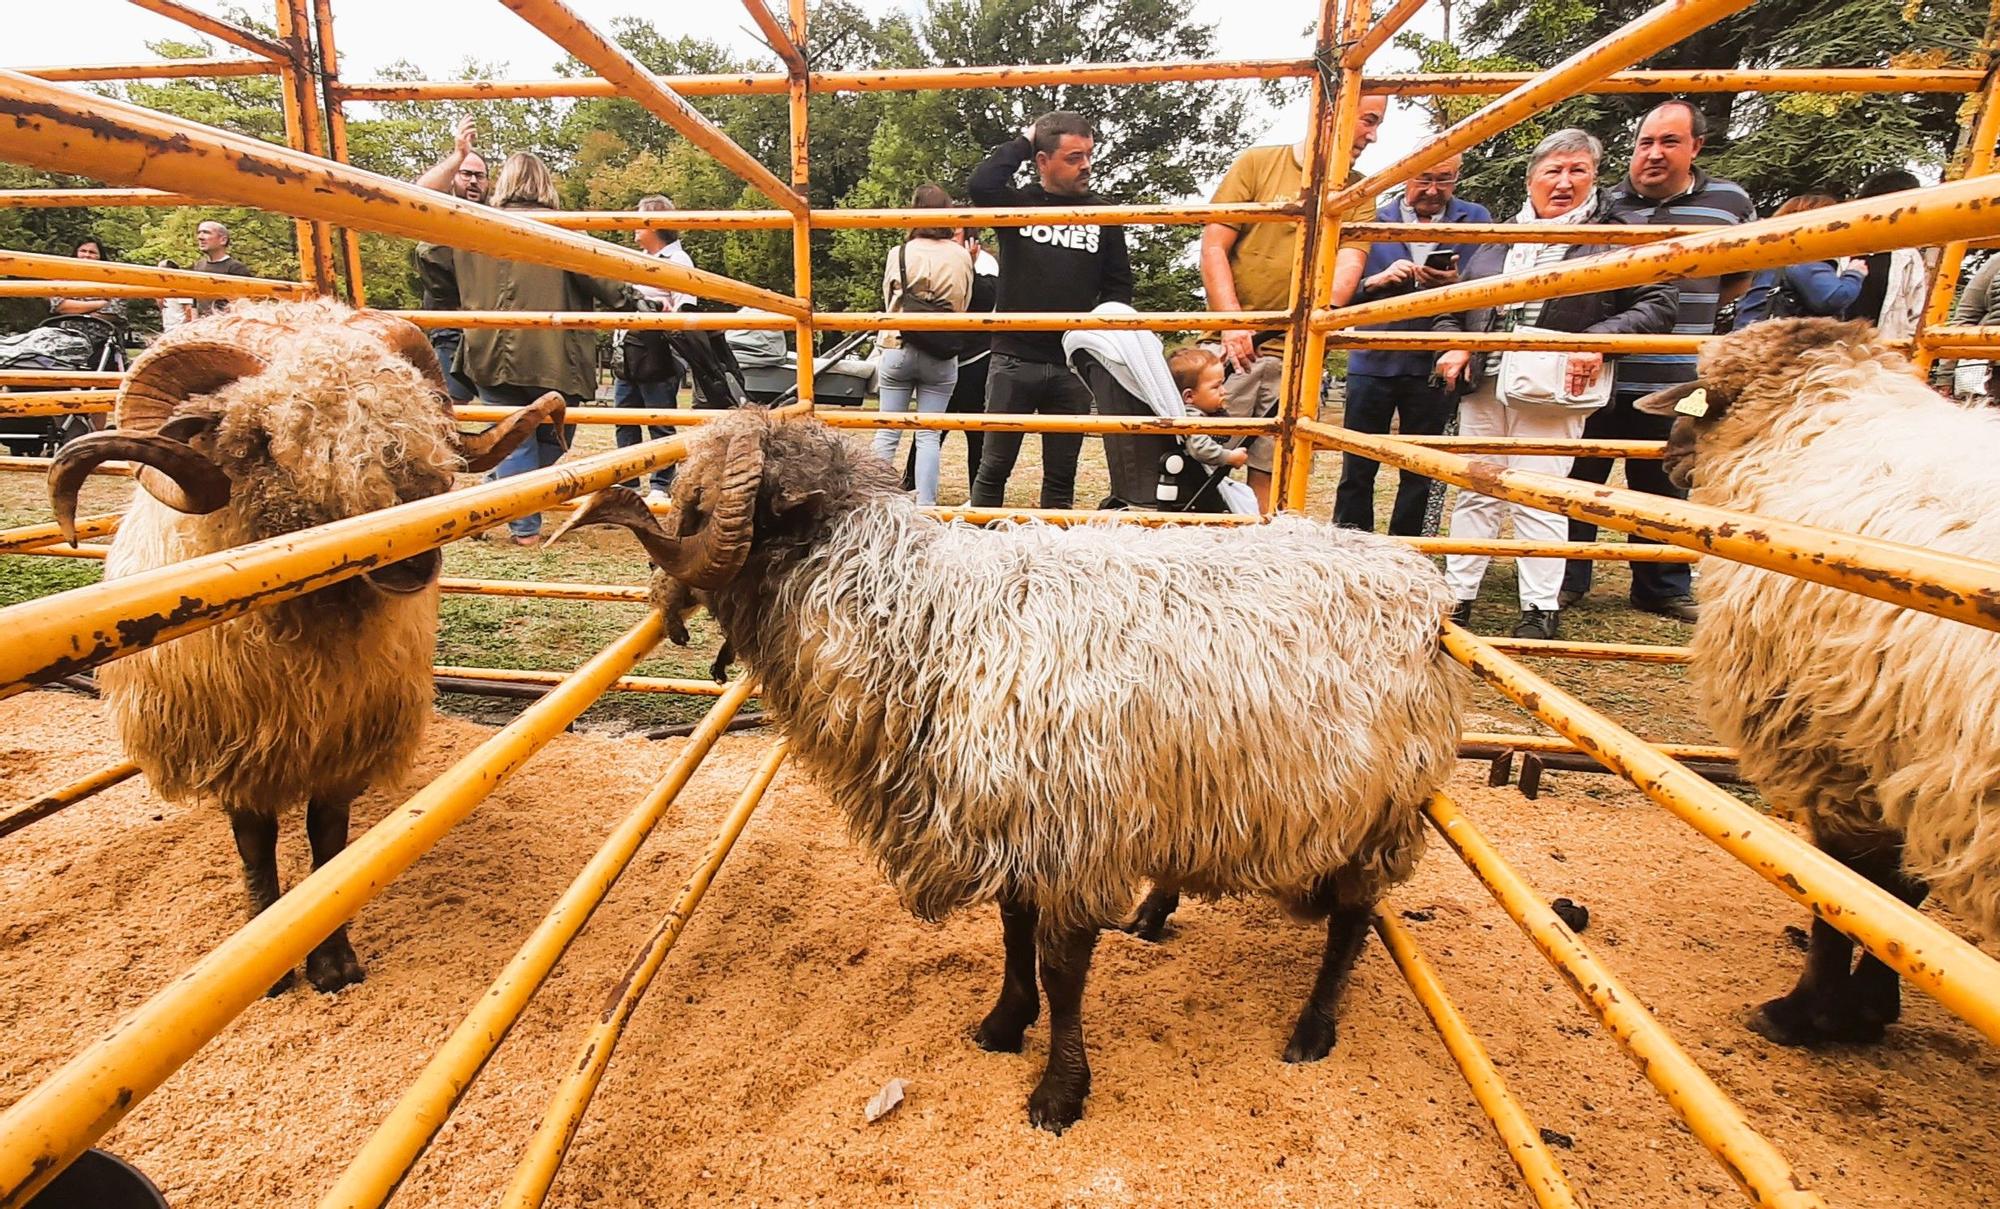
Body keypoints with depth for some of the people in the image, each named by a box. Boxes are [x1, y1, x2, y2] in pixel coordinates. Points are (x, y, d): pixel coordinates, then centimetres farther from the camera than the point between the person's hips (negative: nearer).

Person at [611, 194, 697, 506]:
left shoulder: (677, 260, -5)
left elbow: (686, 305, -14)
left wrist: (673, 314, -32)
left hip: (656, 352, -9)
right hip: (627, 351, 9)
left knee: (661, 422, -2)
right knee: (625, 420, 10)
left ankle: (661, 486, 4)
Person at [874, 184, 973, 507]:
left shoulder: (898, 254, -3)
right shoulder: (961, 255, -1)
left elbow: (888, 301, 10)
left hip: (898, 349, 0)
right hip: (942, 355, 0)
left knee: (887, 432, 7)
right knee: (929, 435, 3)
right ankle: (925, 507, 1)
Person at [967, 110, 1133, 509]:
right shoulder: (1018, 203, 4)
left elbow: (1118, 285, 13)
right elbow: (982, 183, -17)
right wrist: (1023, 141, -5)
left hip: (1074, 367, 2)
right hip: (1014, 359, -2)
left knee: (1061, 476, 8)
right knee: (994, 467, 3)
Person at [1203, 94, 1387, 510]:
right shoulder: (1257, 163, 5)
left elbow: (1349, 265, -2)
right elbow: (1213, 246, -1)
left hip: (1298, 357, 3)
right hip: (1232, 346, -2)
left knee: (1270, 474, 2)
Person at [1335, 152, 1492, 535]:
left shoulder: (1476, 220, 6)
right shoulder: (1374, 219, 6)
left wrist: (1456, 283, -19)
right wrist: (1377, 280, -15)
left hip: (1434, 365, 0)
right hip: (1372, 359, 0)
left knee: (1421, 474, 7)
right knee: (1357, 469, 3)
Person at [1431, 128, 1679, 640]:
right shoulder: (1497, 237, 17)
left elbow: (1657, 305, 1)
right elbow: (1453, 301, 21)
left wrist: (1600, 339, -14)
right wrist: (1453, 345, 3)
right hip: (1483, 383, 4)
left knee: (1538, 499, -5)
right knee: (1474, 492, 6)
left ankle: (1541, 608, 6)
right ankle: (1457, 594, 14)